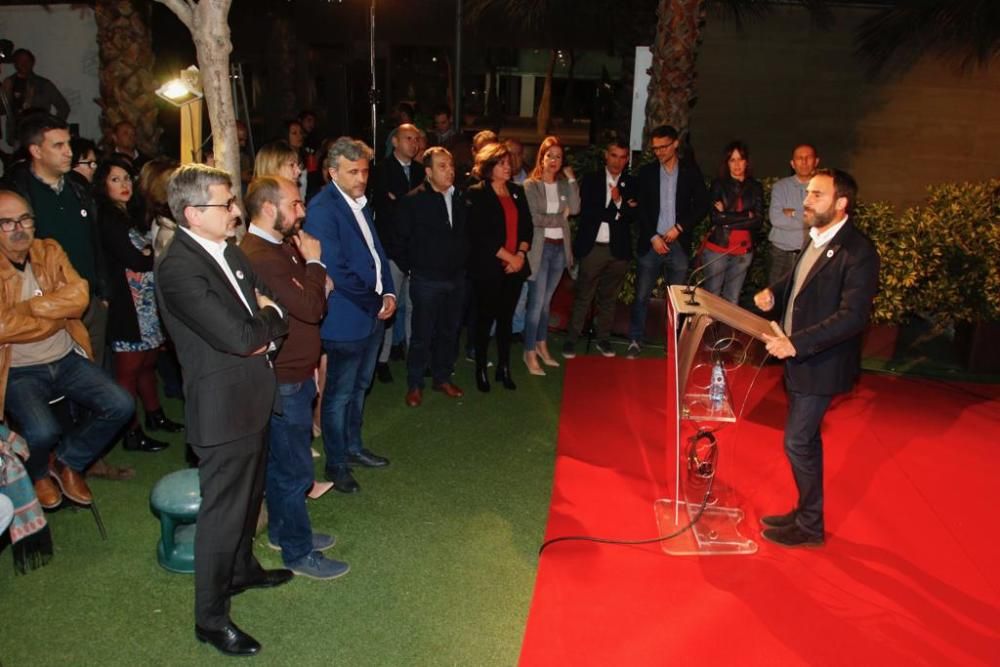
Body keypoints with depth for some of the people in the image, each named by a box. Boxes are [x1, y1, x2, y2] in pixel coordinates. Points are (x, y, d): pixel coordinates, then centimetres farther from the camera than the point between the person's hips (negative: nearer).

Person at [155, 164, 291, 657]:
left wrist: (263, 330, -13)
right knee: (222, 510, 5)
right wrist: (269, 316, -8)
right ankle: (210, 616, 23)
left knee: (249, 494, 25)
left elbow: (272, 308, 9)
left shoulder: (229, 252, 5)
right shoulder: (178, 269, -23)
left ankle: (242, 568, 48)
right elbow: (238, 336, -28)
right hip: (223, 407, -9)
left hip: (253, 398, 9)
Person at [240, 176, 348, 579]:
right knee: (295, 469, 3)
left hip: (290, 373, 10)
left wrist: (317, 281, -7)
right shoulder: (260, 257, -25)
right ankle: (298, 553, 18)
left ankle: (281, 530, 39)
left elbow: (309, 301, 12)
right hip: (284, 380, -10)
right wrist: (313, 263, -14)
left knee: (280, 459, 23)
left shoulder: (280, 246, 8)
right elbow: (311, 308, -26)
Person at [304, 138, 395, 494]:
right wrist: (374, 299, -13)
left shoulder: (361, 202, 9)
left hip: (374, 313, 9)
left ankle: (353, 447, 39)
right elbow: (335, 271, -22)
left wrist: (388, 293, 1)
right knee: (339, 395, 6)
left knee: (359, 386, 22)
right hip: (346, 318, -8)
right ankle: (336, 465, 22)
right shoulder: (322, 209, -18)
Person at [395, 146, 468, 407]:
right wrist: (409, 268, -4)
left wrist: (463, 263, 8)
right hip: (426, 279, -5)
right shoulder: (413, 200, -10)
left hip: (456, 277, 5)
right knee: (422, 334, 3)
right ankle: (414, 384, 18)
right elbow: (402, 238, -7)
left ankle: (442, 378, 31)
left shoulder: (459, 198, 5)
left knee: (449, 332, 15)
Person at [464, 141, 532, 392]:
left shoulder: (517, 191, 11)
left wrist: (521, 254, -6)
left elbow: (527, 226, 9)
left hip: (515, 266, 5)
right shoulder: (476, 194, -6)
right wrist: (508, 257, -13)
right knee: (485, 318, 4)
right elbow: (480, 235, -12)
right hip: (488, 268, -4)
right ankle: (480, 369, 17)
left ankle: (504, 368, 21)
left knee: (506, 318, 11)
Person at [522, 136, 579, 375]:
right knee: (536, 302, -3)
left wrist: (571, 179, -7)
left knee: (546, 301, 15)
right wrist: (560, 218, -5)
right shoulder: (530, 185, -6)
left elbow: (575, 209, -6)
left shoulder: (564, 184, 8)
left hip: (560, 247, 5)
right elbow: (533, 218, -14)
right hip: (540, 248, -5)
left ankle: (542, 346, 27)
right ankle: (530, 353, 7)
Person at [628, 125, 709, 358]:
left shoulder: (690, 170, 5)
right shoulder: (647, 171, 6)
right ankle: (635, 341, 10)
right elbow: (642, 209, 3)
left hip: (678, 244, 0)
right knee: (642, 295, 0)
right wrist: (653, 237, -6)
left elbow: (702, 204, 2)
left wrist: (679, 227, -8)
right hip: (651, 243, 0)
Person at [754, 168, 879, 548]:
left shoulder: (858, 252, -20)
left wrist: (796, 343, -30)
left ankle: (810, 527, 17)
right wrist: (774, 294, -1)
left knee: (797, 443, -2)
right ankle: (805, 513, 34)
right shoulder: (816, 240, 7)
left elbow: (853, 316, -26)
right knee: (806, 440, 18)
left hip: (821, 366, -8)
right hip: (798, 359, 9)